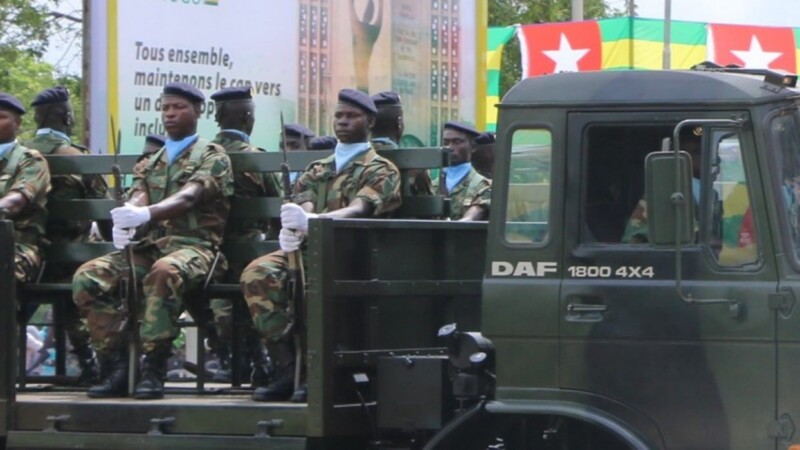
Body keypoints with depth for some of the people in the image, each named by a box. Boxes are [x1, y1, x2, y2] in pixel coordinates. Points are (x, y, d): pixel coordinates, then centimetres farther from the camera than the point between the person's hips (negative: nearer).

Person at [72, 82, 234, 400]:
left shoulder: (212, 157, 6)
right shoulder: (149, 165, 24)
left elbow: (188, 197, -13)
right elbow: (136, 201, 5)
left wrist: (146, 213, -34)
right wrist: (124, 223, -22)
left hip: (194, 246, -6)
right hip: (151, 246, 6)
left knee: (165, 271, -41)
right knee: (86, 276, -20)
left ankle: (153, 370, -37)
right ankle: (115, 367, -18)